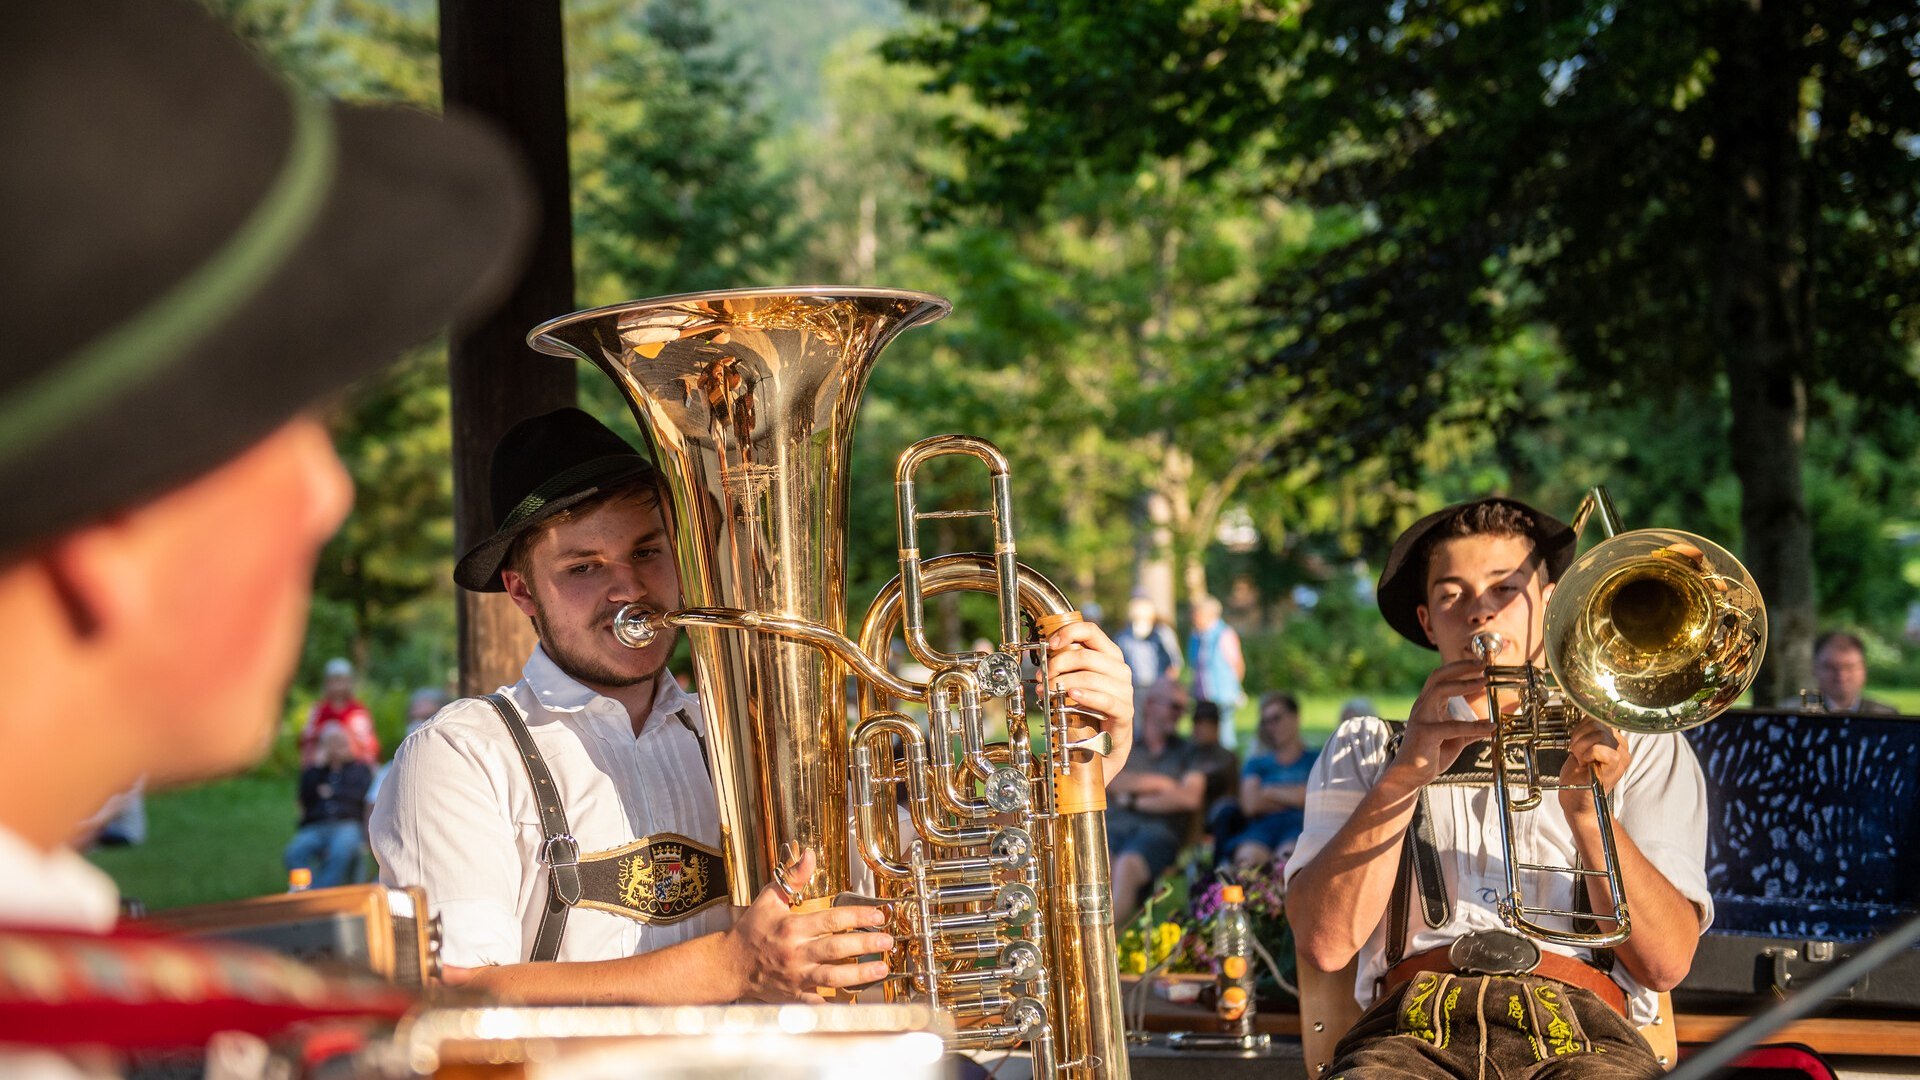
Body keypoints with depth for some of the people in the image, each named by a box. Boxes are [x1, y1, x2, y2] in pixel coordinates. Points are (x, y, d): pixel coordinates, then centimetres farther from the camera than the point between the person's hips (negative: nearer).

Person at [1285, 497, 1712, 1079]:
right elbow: (1324, 943, 4)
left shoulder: (1643, 749, 23)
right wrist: (1400, 778, -7)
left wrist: (1588, 813, -8)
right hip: (1414, 1029, 0)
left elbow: (1665, 964, 7)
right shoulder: (1362, 749, 23)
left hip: (1579, 1029, 0)